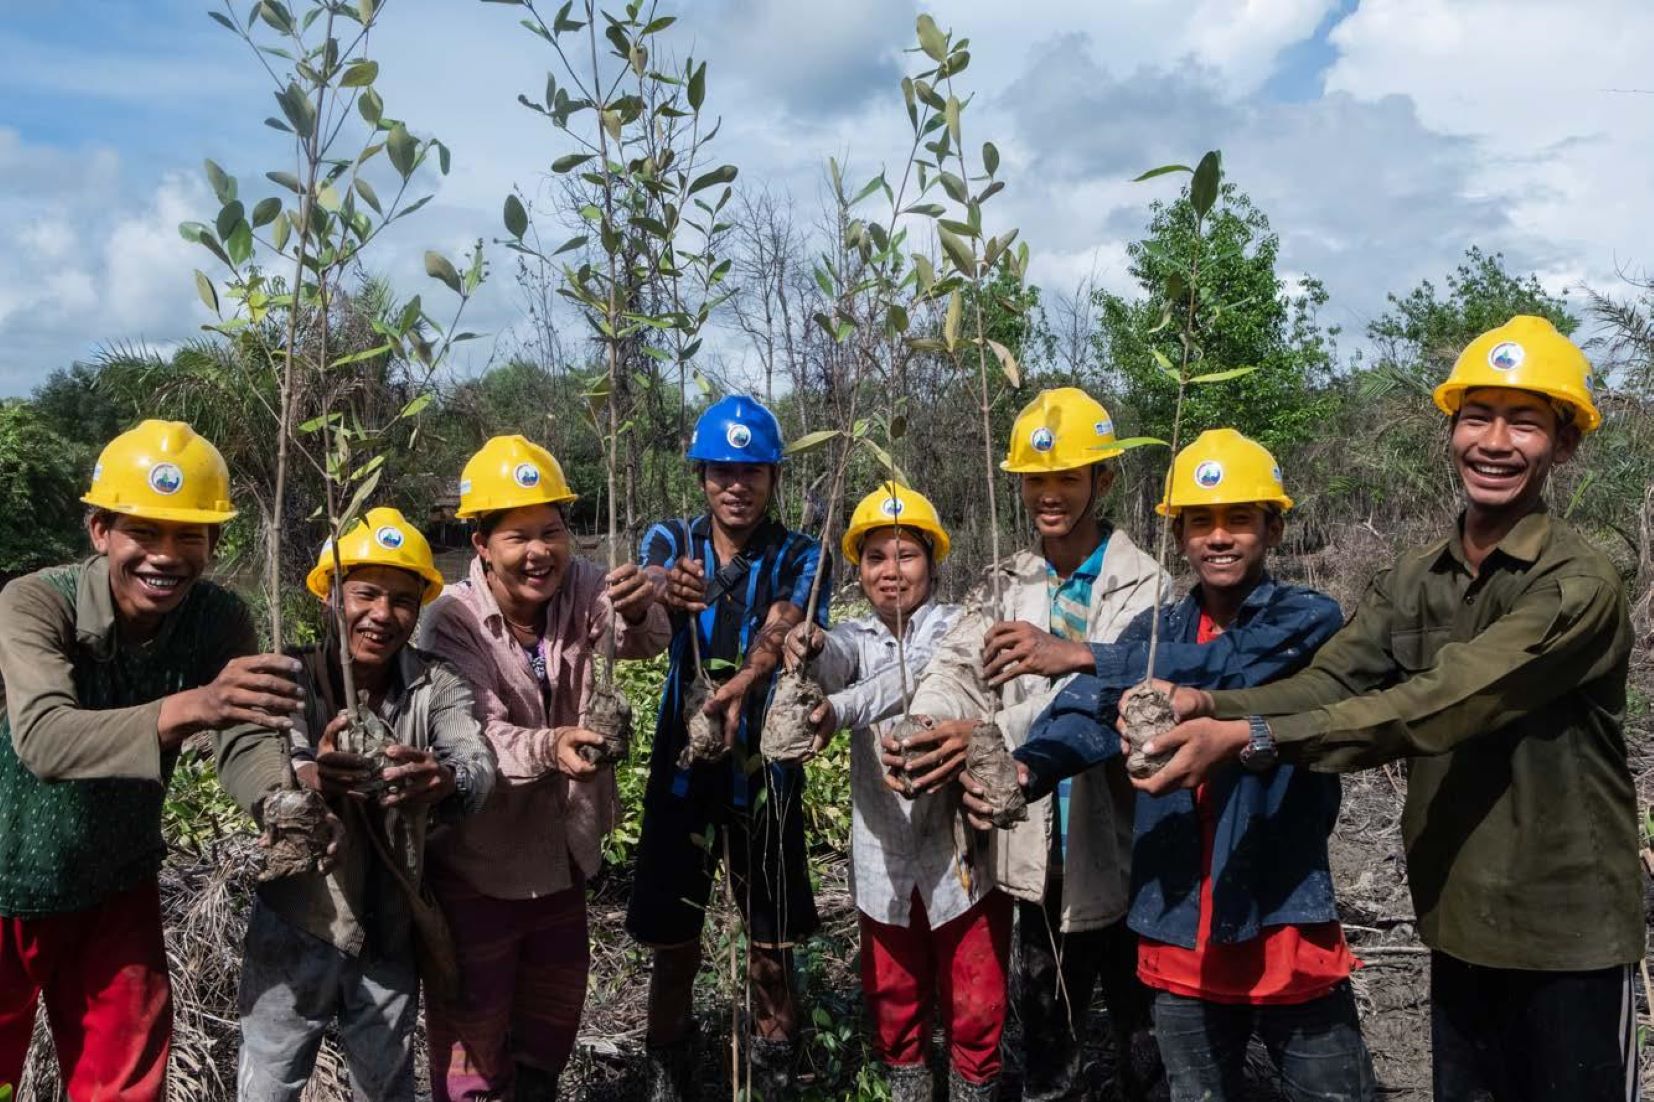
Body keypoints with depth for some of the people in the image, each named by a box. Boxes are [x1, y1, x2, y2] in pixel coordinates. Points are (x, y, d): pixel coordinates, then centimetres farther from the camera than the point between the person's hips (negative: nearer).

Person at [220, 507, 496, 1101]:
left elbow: (477, 762, -28)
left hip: (390, 942, 2)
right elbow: (243, 761, -34)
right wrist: (310, 778, -57)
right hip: (294, 936, -2)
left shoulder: (437, 685, -9)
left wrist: (445, 781, -53)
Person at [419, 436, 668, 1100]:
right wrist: (550, 746, -51)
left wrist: (638, 612, -50)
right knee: (475, 1021, 12)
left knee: (558, 1003, 24)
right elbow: (480, 735, -30)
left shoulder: (581, 588, -10)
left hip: (563, 852, 4)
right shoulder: (452, 621, -21)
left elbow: (642, 644, -27)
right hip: (476, 864, -4)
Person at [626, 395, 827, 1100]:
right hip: (681, 773, 1)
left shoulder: (800, 558, -4)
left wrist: (737, 690, -46)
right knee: (673, 952, 10)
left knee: (773, 957, 9)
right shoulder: (670, 542, 0)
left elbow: (777, 635, -23)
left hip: (766, 776, -1)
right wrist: (666, 594, -49)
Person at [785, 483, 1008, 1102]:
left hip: (961, 847, -3)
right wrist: (816, 649, -46)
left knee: (975, 1005, 6)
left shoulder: (957, 629, -7)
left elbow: (913, 679, -28)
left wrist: (839, 710, -45)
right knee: (892, 1002, 15)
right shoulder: (858, 635, 4)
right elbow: (841, 659, -22)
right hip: (885, 854, 4)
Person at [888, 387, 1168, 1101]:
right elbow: (958, 668, -8)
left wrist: (994, 735, -40)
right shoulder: (1006, 585, 6)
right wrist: (923, 727, -32)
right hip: (1041, 854, 5)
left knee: (1145, 1035, 12)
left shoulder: (1144, 587, -10)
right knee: (1042, 1026, 22)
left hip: (1122, 854, -4)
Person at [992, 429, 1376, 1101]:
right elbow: (1093, 713, -11)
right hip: (1180, 937, 4)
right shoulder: (1156, 633, 7)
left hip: (1284, 927, -3)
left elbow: (1223, 669, -26)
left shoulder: (1308, 619, -5)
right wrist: (1028, 765, -31)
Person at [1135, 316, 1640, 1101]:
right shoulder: (1413, 581, 2)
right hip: (1459, 921, 6)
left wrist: (1251, 736, -37)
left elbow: (1438, 705, -30)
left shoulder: (1579, 586, -19)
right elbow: (1326, 683, -9)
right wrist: (1206, 706, -28)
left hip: (1565, 931, -6)